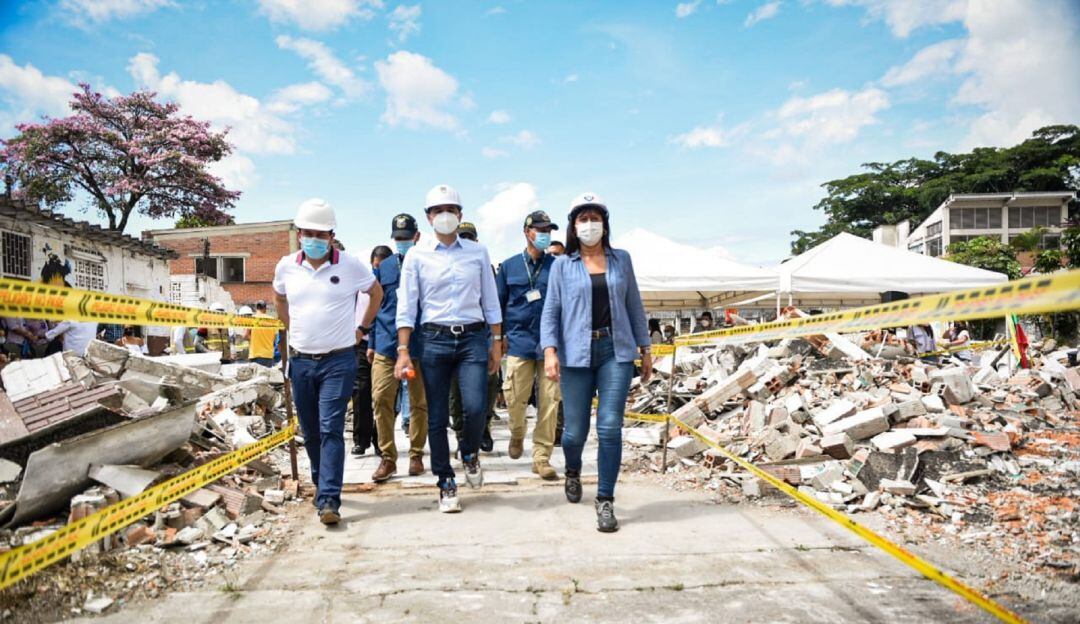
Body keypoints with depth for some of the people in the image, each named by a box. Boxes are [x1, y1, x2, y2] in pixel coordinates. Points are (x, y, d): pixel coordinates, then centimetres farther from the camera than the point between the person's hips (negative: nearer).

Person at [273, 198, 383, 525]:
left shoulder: (350, 265, -5)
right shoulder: (287, 266, 4)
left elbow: (376, 292, 11)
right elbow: (279, 297, 25)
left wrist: (361, 327, 9)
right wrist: (292, 328, 16)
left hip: (338, 361, -4)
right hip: (301, 361, 4)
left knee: (330, 429, -12)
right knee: (310, 433, 13)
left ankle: (329, 500, -11)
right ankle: (322, 485, 33)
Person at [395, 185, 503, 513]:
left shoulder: (478, 252, 8)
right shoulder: (417, 255, 4)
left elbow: (491, 302, 11)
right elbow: (406, 307, 3)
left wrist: (496, 342, 7)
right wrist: (403, 351, -3)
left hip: (473, 338, 1)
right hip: (434, 339, 0)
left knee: (475, 407, -12)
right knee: (437, 417, 3)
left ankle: (470, 453, 22)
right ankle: (446, 483, 19)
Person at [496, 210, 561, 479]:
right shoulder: (509, 266, 9)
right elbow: (498, 304, 13)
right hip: (519, 341, 0)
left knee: (549, 402, -2)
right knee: (515, 398, -2)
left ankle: (541, 457, 10)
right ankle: (517, 433, 31)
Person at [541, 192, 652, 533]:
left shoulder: (621, 259, 11)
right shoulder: (562, 265, 6)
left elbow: (634, 306, 14)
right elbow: (551, 312, 2)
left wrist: (645, 348, 12)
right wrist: (550, 351, -11)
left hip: (616, 351, 1)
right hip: (577, 353, -1)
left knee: (610, 426, -6)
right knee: (575, 430, 5)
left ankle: (605, 501, 5)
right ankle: (573, 471, 39)